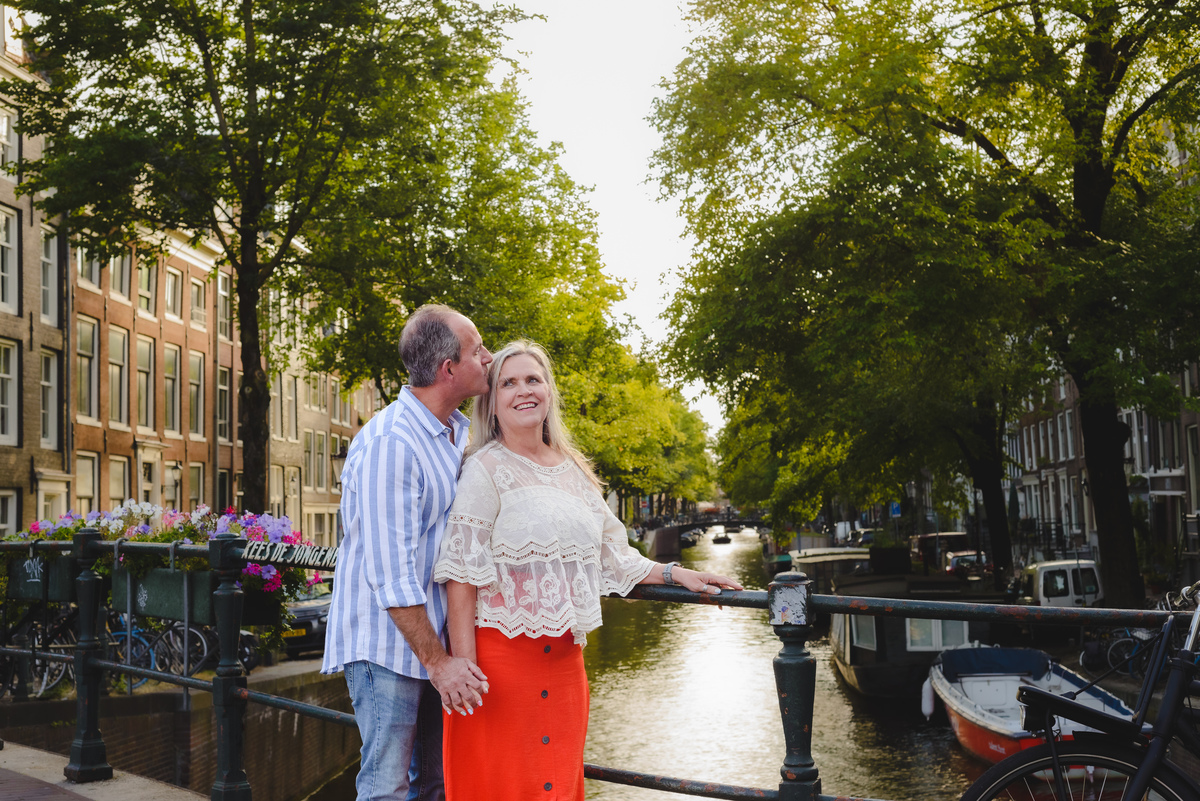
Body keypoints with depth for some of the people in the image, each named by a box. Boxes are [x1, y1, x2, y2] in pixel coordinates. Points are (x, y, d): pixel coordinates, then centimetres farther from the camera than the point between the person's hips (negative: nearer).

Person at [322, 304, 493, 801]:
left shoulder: (461, 433, 9)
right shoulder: (388, 443, -20)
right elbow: (391, 573, -22)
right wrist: (437, 661, -21)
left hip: (438, 634, 8)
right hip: (389, 642, -8)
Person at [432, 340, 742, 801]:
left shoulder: (573, 469, 13)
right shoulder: (486, 469, -6)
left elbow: (610, 553, 21)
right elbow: (462, 573, -12)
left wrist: (674, 574, 10)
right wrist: (463, 666, -17)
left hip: (564, 658, 6)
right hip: (502, 653, -6)